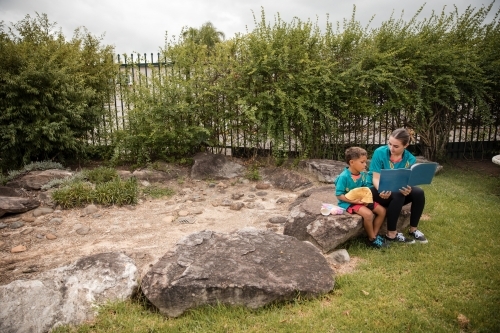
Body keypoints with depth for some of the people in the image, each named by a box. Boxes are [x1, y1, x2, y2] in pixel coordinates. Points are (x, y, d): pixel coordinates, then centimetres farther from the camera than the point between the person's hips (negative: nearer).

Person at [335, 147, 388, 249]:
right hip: (348, 202, -8)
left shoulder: (363, 174, 0)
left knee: (382, 210, -1)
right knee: (368, 214, -28)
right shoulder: (344, 177, -21)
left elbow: (367, 188, 9)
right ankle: (372, 239, -6)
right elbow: (339, 195, -19)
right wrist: (354, 201, -27)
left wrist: (368, 196, -14)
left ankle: (374, 235, 8)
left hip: (362, 200, 8)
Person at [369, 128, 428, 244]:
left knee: (419, 193, -22)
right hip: (380, 191, -4)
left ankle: (413, 229, -4)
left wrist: (407, 190, -38)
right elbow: (376, 178, -17)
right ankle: (391, 234, -20)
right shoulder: (380, 152, -16)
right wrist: (382, 191, -38)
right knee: (398, 196, -33)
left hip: (398, 191, 4)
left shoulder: (410, 159, -8)